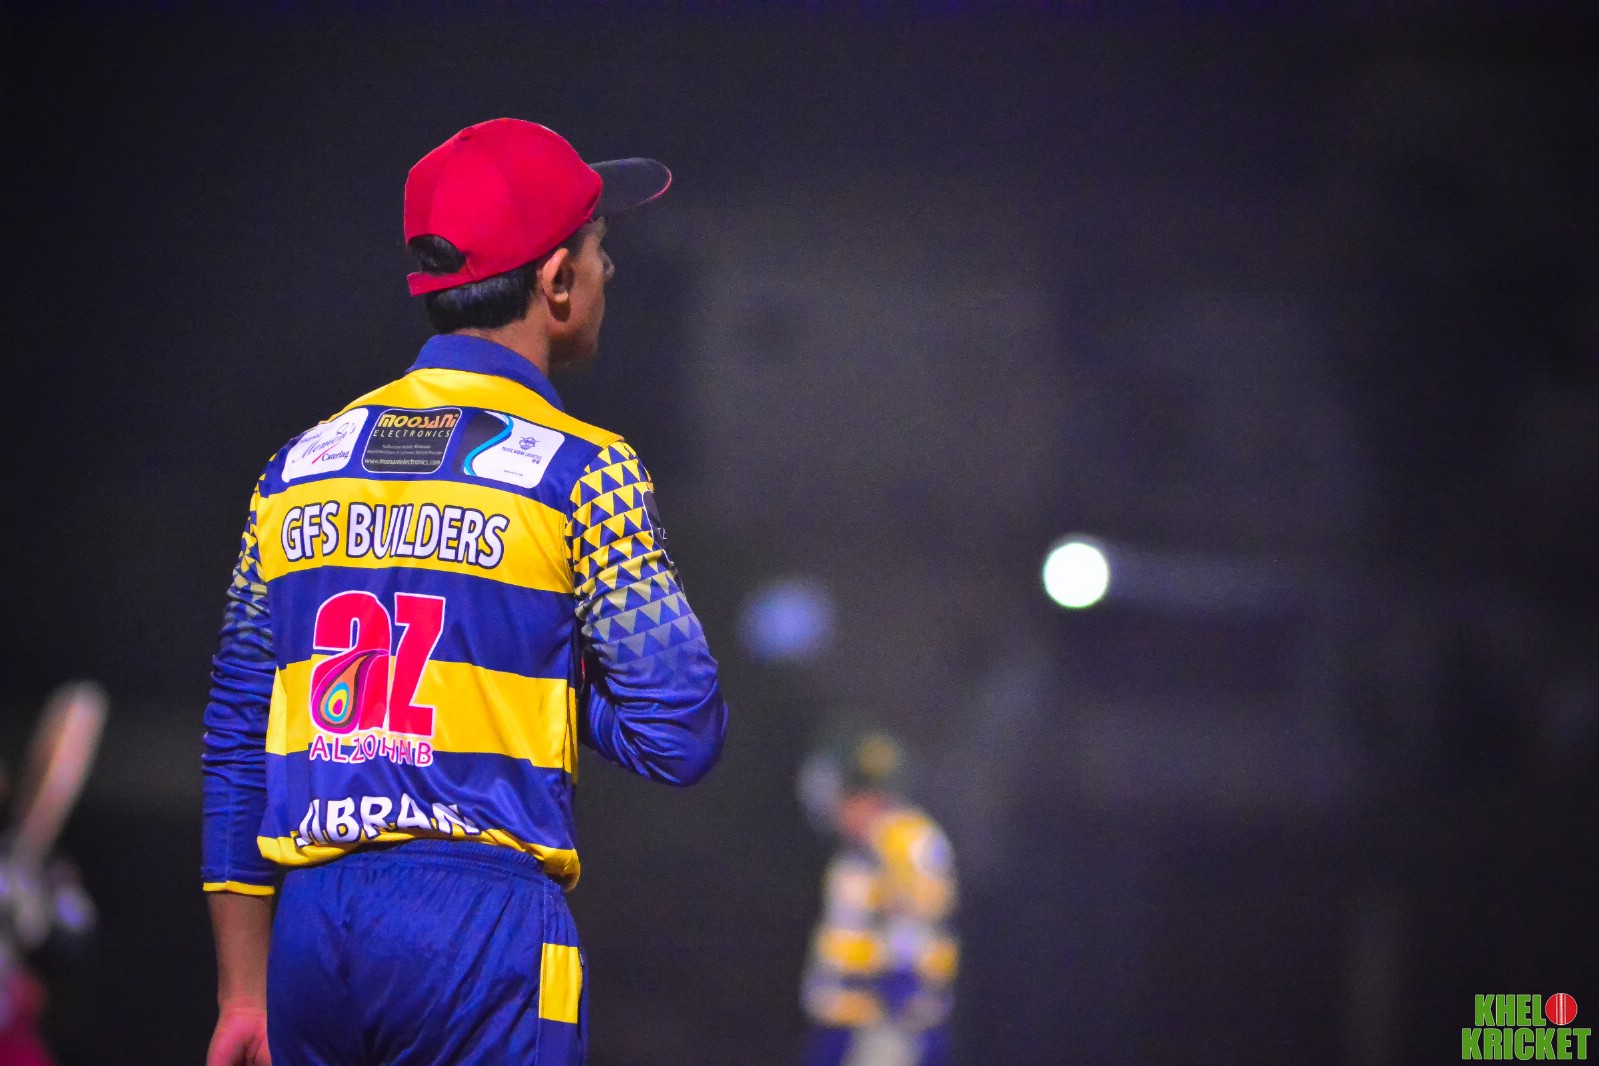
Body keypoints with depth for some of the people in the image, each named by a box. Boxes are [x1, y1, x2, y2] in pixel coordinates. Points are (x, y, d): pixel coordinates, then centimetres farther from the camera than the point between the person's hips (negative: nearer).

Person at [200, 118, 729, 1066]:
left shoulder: (299, 467, 13)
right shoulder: (580, 470, -3)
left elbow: (237, 743, 14)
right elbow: (680, 734, -7)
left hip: (309, 924, 5)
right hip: (484, 926, -5)